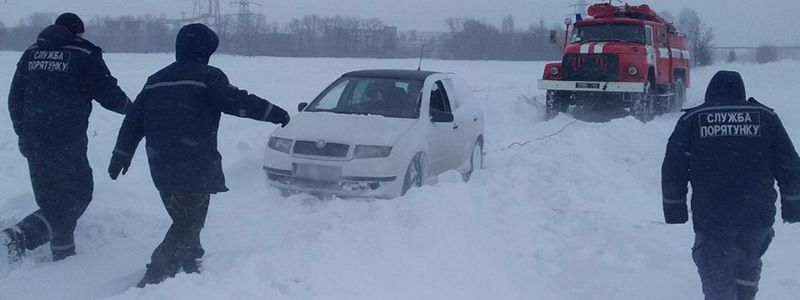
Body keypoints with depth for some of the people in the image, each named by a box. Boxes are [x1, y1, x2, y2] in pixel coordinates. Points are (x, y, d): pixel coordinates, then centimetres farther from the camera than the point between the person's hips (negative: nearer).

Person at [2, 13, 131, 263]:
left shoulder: (32, 54, 14)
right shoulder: (84, 55, -5)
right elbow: (109, 94, -4)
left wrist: (23, 134, 26)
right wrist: (129, 107, 16)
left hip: (33, 139, 7)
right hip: (66, 140, -7)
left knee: (50, 197, 17)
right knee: (78, 194, 2)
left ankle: (63, 253, 20)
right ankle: (22, 235, -14)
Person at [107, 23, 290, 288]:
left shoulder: (156, 80, 17)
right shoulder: (207, 77, -5)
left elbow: (133, 119, 19)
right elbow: (238, 102, -11)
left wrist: (122, 154, 25)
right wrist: (277, 114, -2)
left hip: (161, 167, 8)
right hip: (194, 167, -8)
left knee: (184, 221, 21)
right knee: (188, 226, -5)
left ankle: (189, 269, 26)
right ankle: (153, 281, -12)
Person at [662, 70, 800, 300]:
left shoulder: (691, 120, 5)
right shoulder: (766, 118, 7)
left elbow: (673, 169, 4)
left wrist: (674, 207, 12)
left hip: (710, 218, -2)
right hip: (758, 216, 2)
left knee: (717, 281, 3)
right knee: (748, 265, 26)